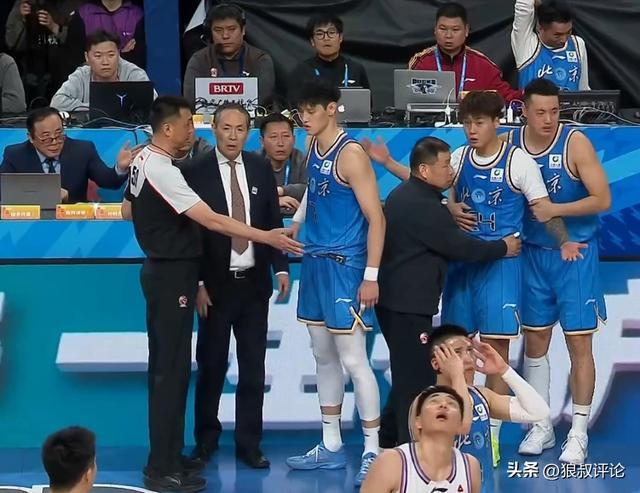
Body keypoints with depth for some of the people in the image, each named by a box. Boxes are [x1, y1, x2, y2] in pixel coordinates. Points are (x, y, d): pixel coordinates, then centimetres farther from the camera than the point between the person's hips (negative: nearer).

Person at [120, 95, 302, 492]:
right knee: (173, 368, -6)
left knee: (164, 365, 15)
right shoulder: (164, 172, -22)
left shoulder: (143, 161, 7)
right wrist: (267, 237, -23)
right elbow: (213, 221, -25)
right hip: (173, 276, -10)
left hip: (160, 271, 10)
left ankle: (167, 454, 24)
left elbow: (128, 210, 23)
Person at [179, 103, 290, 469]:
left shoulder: (261, 169, 5)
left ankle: (249, 443, 14)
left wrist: (281, 268, 1)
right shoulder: (195, 172, -6)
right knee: (212, 366, 6)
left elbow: (273, 221, 10)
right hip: (216, 284, -3)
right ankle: (206, 438, 22)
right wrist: (197, 283, -11)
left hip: (254, 282, 3)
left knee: (253, 367, 6)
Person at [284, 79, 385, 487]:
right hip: (315, 261, 8)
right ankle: (331, 446, 22)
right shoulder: (313, 148, 9)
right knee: (324, 356, 13)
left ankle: (373, 450, 1)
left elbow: (376, 218, -16)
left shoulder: (351, 154, -15)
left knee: (353, 359, -7)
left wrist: (371, 276, -19)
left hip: (345, 266, -8)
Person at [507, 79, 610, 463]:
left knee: (579, 343, -2)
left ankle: (578, 433, 8)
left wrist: (554, 209, -23)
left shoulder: (575, 143, -14)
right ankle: (541, 427, 22)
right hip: (534, 253, 4)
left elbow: (602, 200, -16)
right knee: (535, 341, 10)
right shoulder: (509, 144, -4)